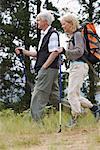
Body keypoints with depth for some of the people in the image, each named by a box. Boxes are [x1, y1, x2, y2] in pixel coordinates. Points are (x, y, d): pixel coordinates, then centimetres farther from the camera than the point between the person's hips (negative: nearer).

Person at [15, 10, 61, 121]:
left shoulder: (52, 34, -10)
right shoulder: (44, 35, 20)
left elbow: (54, 52, -18)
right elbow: (40, 54, 23)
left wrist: (44, 67, -18)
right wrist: (23, 52, 15)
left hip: (48, 69, -10)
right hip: (45, 70, 10)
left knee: (39, 95, -11)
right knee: (53, 95, 12)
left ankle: (37, 121, -11)